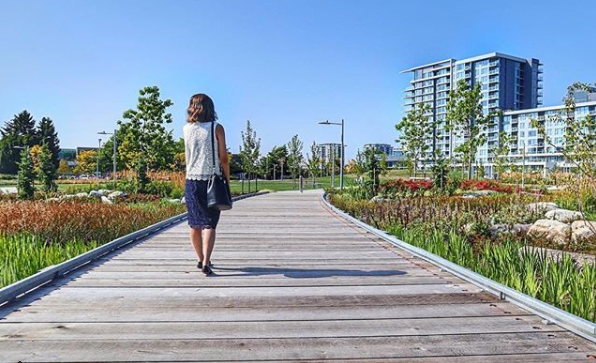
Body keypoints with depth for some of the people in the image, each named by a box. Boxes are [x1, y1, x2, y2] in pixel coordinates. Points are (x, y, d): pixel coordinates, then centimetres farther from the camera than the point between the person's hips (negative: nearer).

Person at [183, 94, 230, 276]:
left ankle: (201, 259, 24)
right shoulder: (216, 128, -4)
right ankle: (206, 262, -12)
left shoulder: (186, 129, 4)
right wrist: (227, 180, 5)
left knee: (195, 223, 13)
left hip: (192, 180, 3)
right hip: (212, 181, -3)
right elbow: (223, 158, -5)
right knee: (209, 224, -1)